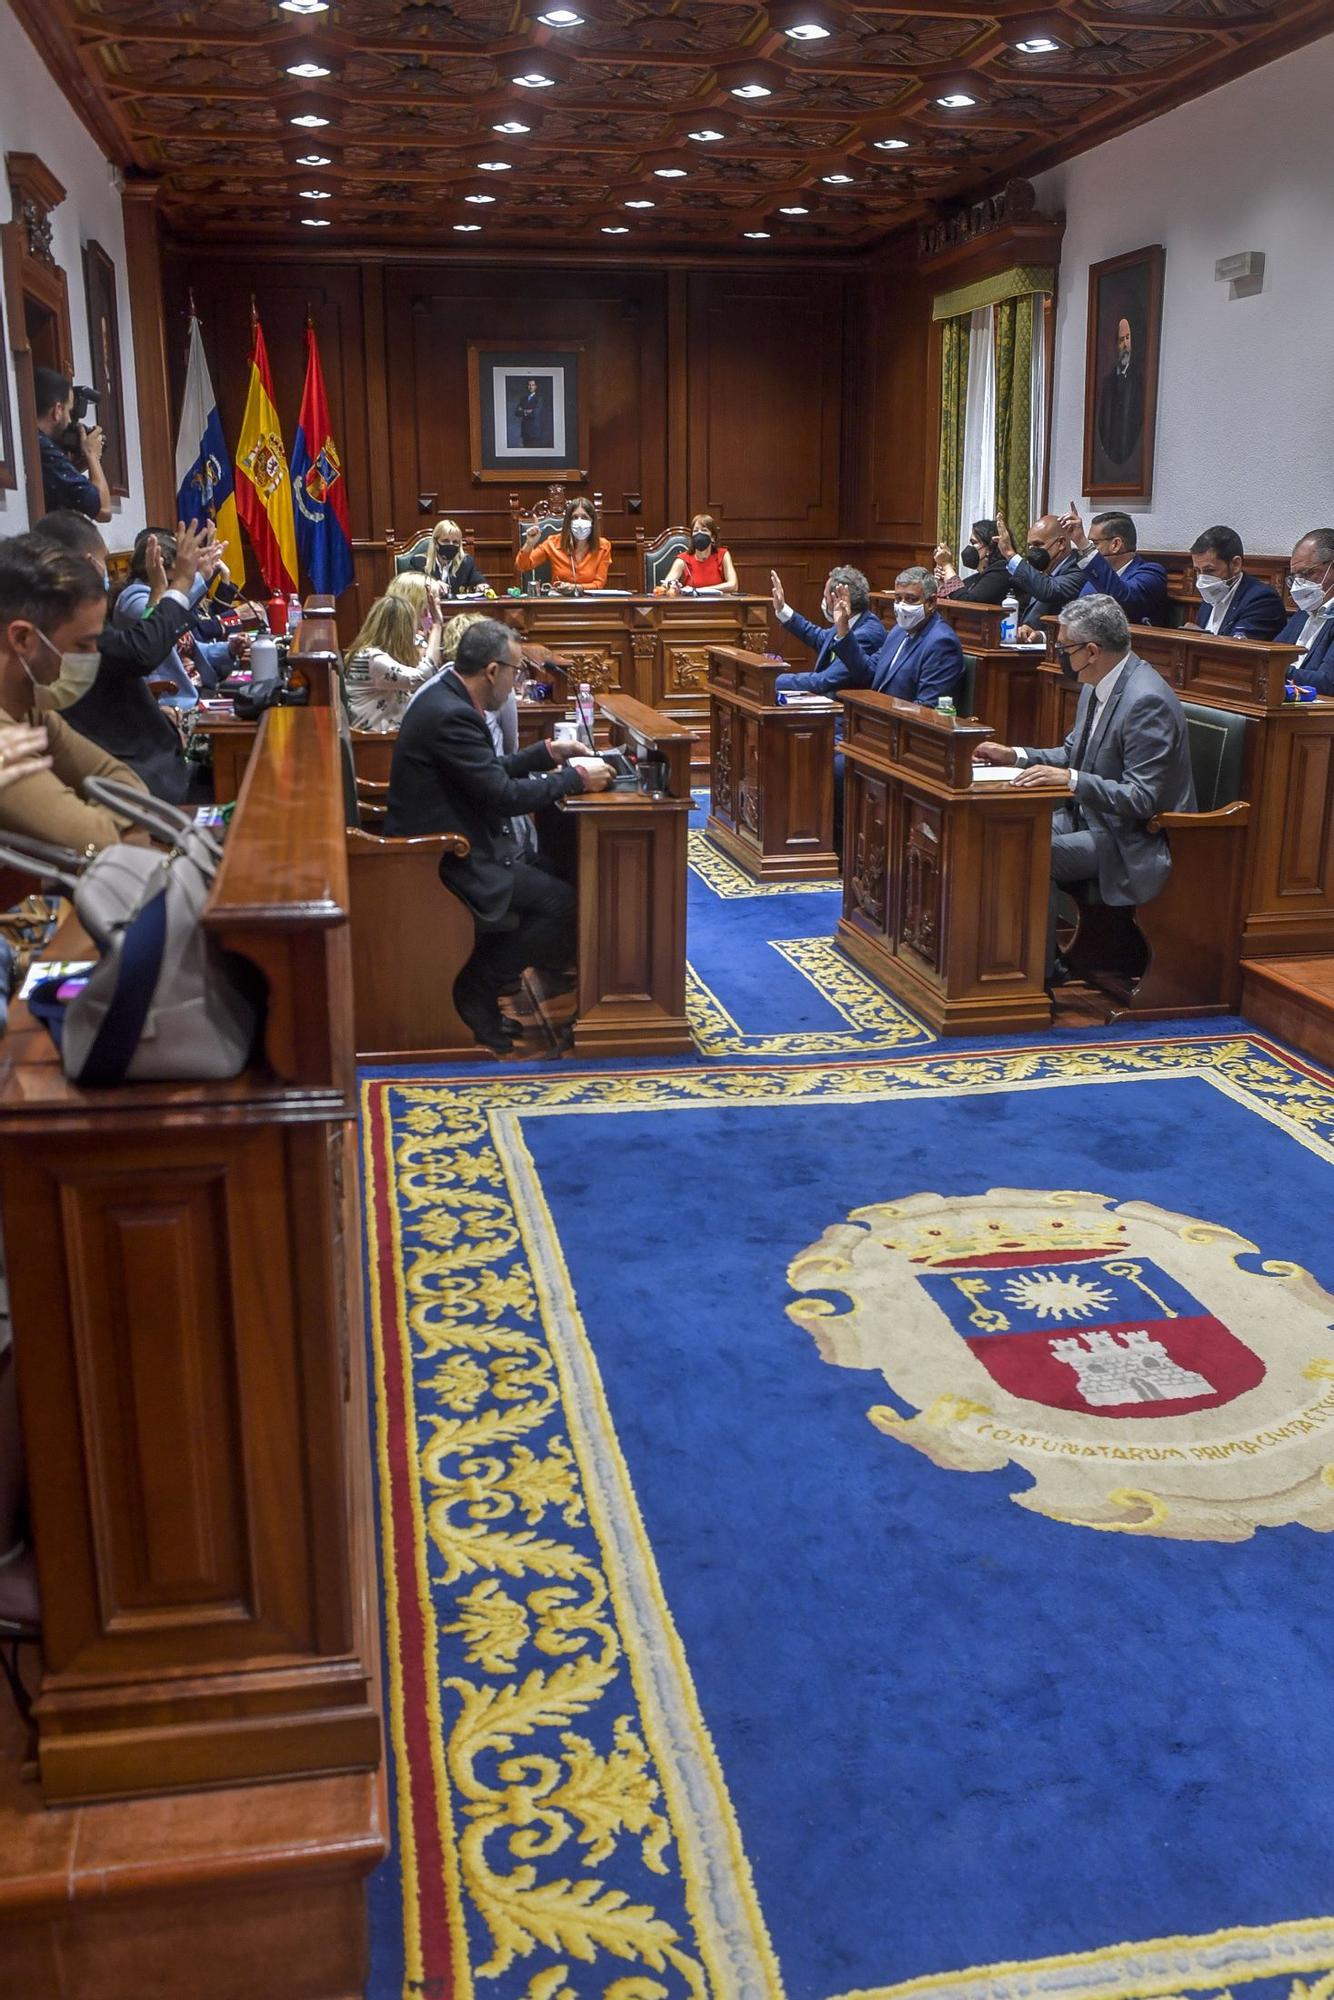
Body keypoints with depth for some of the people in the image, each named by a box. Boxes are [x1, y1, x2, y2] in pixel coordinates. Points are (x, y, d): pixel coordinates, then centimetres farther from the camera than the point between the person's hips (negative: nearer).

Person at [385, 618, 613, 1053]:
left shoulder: (448, 700, 9)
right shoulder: (451, 716, -23)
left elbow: (491, 771, 20)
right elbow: (504, 796, -24)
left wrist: (547, 753, 14)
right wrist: (576, 778, -13)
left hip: (443, 843, 11)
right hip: (442, 860, -11)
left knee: (550, 870, 14)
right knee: (560, 902, -13)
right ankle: (473, 994, 0)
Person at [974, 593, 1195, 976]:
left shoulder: (1147, 701, -23)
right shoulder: (1096, 685, 6)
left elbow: (1143, 799, -26)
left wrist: (1071, 780, -34)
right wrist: (1015, 755, 6)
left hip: (1133, 838, -10)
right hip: (1089, 815, 10)